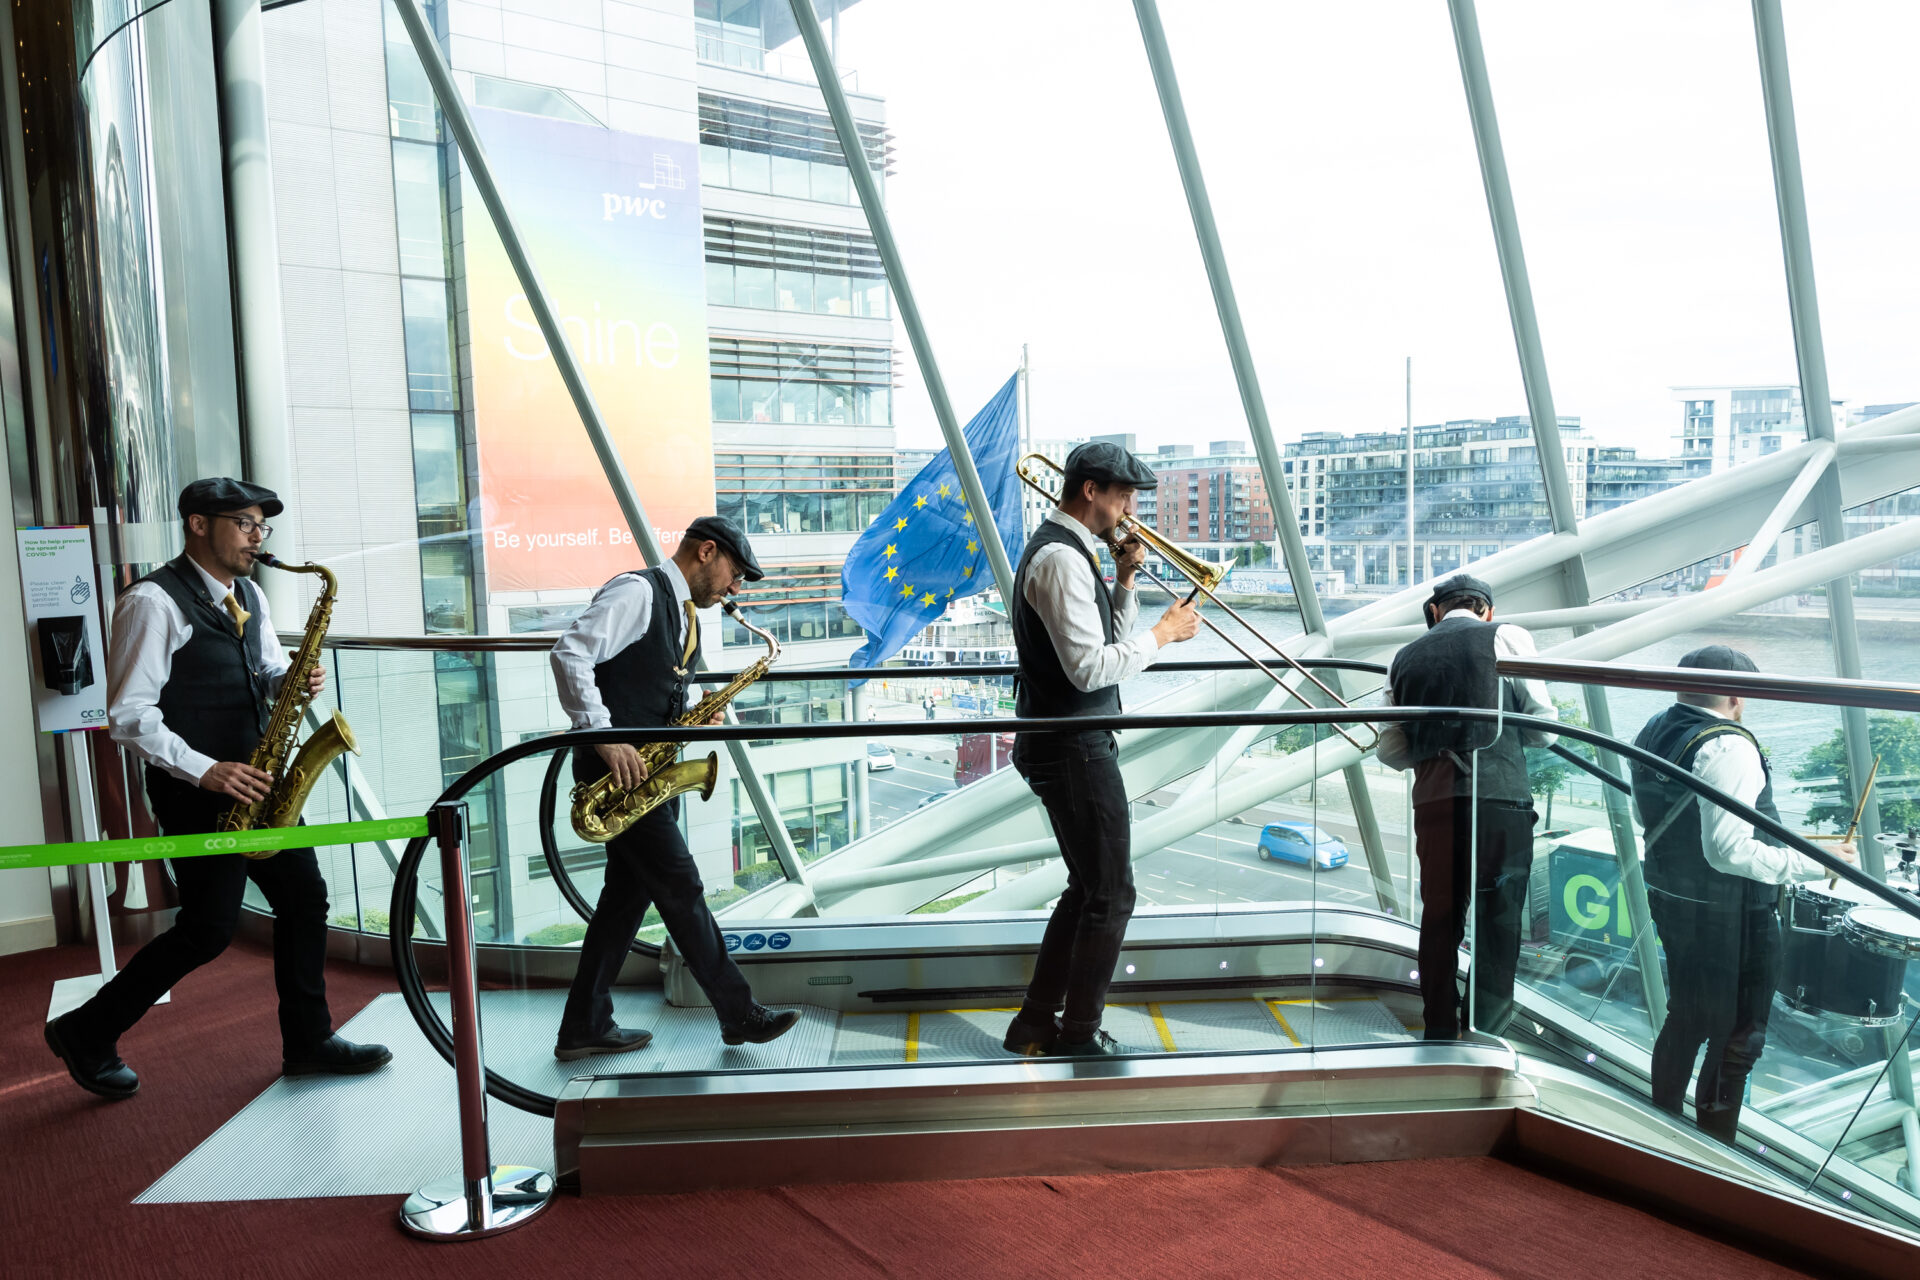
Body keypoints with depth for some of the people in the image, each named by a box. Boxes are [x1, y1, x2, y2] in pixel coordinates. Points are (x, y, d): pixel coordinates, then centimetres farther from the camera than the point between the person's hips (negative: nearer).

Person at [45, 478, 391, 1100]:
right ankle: (86, 1034, 18)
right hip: (198, 791, -8)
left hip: (256, 781, 8)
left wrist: (293, 682, -3)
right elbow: (129, 715, -17)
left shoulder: (248, 595, 12)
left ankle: (308, 1040, 18)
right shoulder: (154, 601, -13)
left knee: (304, 897, 6)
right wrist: (206, 771, -24)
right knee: (209, 929, -3)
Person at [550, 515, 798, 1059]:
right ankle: (739, 1014, 4)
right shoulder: (637, 592, -12)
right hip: (620, 766, -10)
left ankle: (584, 1026, 20)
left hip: (650, 766, 10)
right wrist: (603, 736, -26)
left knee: (630, 891, 11)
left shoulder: (684, 612, 17)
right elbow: (570, 653, -22)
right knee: (680, 886, -5)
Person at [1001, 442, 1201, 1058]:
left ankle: (1037, 1023, 25)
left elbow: (1109, 640, 20)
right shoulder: (1061, 558, -18)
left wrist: (1124, 579, 6)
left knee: (1088, 887, 18)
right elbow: (1090, 666, -26)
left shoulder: (1069, 550, 15)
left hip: (1064, 745, 11)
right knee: (1111, 895, 1)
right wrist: (1163, 633, -15)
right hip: (1074, 748, -11)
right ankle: (1079, 1033, 15)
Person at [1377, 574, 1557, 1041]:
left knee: (1439, 919, 12)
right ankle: (1486, 1036, 5)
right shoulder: (1506, 636, 4)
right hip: (1500, 797, -3)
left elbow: (1390, 750, 13)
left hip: (1433, 801, 3)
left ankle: (1440, 1035, 19)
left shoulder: (1407, 656, 14)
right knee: (1498, 920, 4)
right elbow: (1543, 728, 3)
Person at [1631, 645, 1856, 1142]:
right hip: (1731, 918, -8)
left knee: (1684, 1021, 23)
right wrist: (1815, 864, -22)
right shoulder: (1728, 747, -22)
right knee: (1736, 1038, 7)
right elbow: (1729, 851, -28)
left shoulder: (1650, 733, 5)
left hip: (1671, 899, 8)